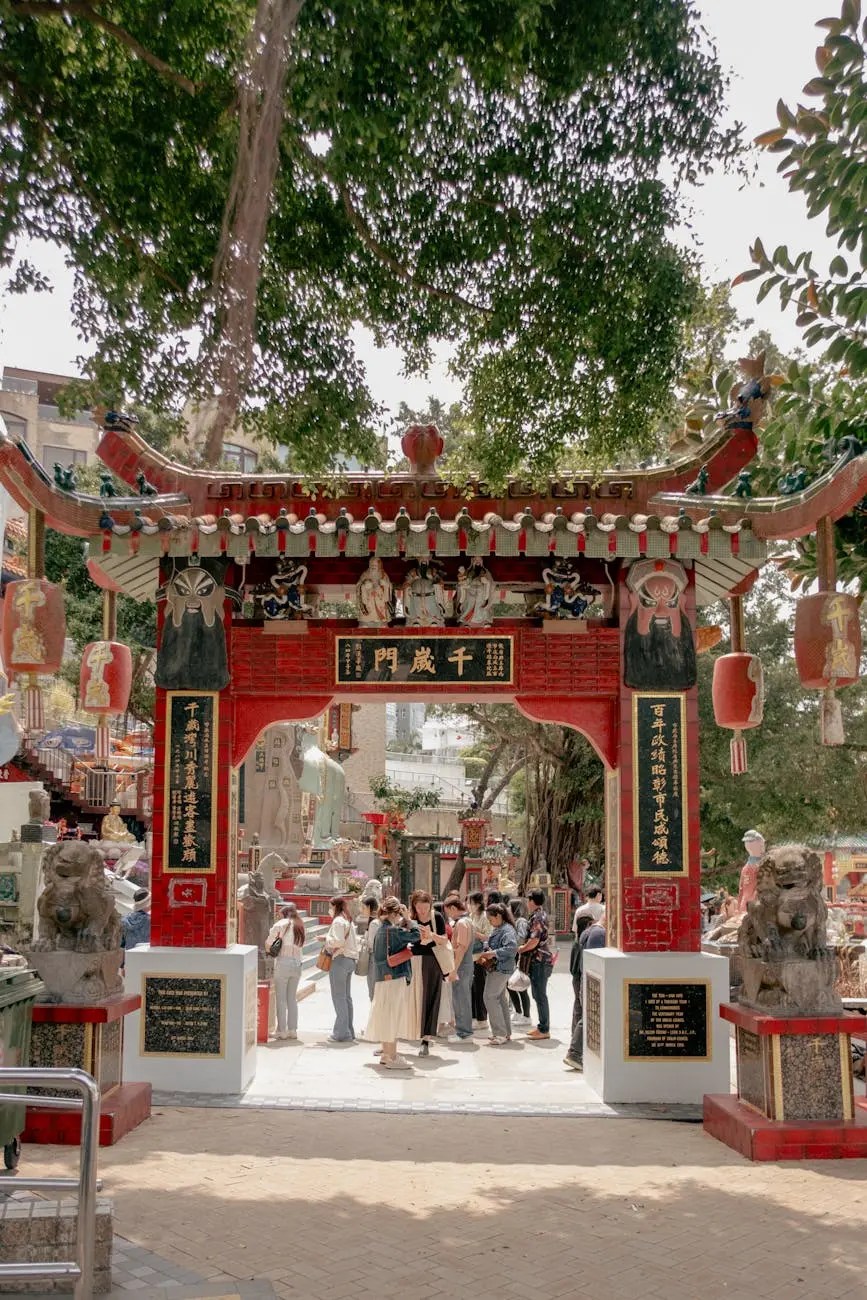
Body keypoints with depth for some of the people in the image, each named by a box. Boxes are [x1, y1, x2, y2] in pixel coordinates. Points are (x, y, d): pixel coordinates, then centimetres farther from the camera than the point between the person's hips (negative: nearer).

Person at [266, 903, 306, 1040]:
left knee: (281, 998, 1)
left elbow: (269, 942, -4)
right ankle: (293, 1030, 10)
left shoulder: (281, 924, -2)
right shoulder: (301, 927, 13)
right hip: (297, 963, 5)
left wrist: (269, 951, 14)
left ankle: (282, 1030, 0)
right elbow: (300, 946, 6)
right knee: (292, 998, 12)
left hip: (283, 962, -5)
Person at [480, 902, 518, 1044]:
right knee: (501, 999, 13)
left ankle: (500, 1033, -7)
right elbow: (490, 945, 26)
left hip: (501, 969, -10)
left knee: (490, 998, -10)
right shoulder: (496, 929, 15)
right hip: (496, 968, 10)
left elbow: (512, 948, -28)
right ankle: (506, 1032, 21)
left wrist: (493, 953, -24)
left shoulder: (507, 930, -16)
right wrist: (485, 954, 5)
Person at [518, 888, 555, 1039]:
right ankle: (542, 1026, 23)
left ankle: (544, 1030, 0)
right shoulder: (542, 914, 14)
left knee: (540, 995, -4)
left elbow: (533, 942, -23)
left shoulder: (537, 917, -17)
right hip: (543, 960, 10)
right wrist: (523, 946, 15)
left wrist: (519, 949, -8)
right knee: (539, 995, 16)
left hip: (540, 961, -10)